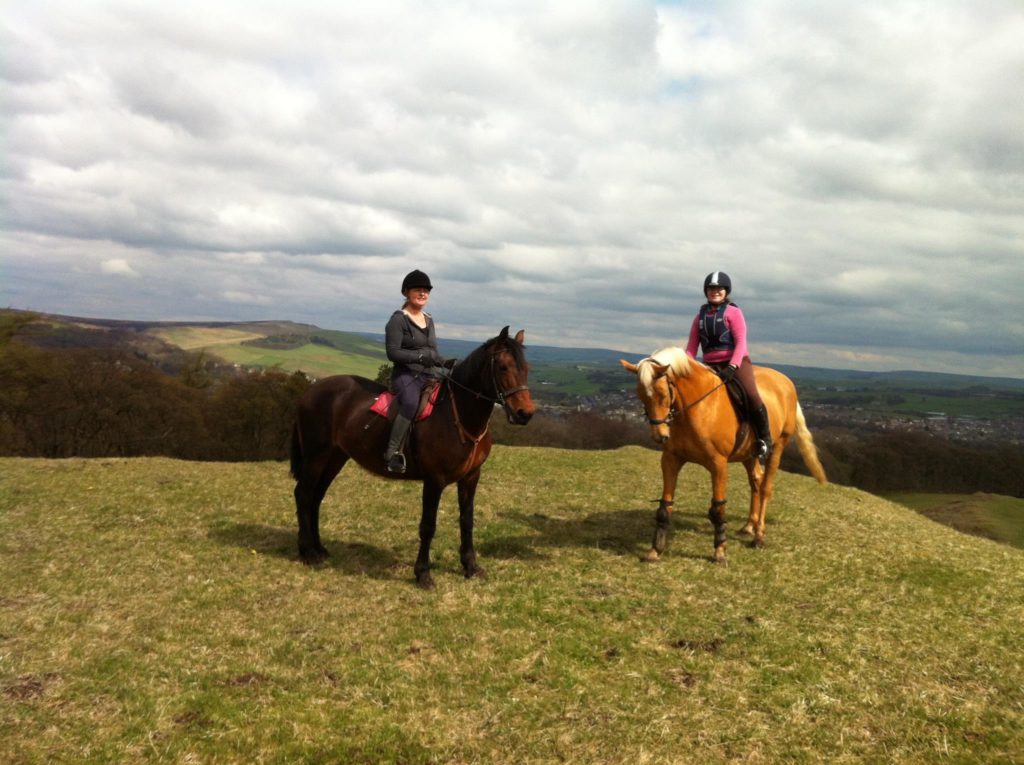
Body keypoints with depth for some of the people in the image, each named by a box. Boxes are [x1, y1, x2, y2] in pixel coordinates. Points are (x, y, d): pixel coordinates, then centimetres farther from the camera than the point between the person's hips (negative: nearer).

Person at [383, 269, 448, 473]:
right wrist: (422, 355, -19)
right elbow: (393, 353, -13)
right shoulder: (398, 320, -5)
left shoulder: (429, 320, 18)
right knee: (411, 403, -37)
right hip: (407, 374, -7)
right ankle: (393, 452, -32)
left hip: (431, 375, 7)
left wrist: (443, 362, 3)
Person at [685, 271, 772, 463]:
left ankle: (764, 439, -7)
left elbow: (741, 342, -10)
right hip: (711, 366, 5)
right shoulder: (700, 316, 12)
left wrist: (732, 367, -23)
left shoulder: (733, 312, -1)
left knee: (752, 396, -26)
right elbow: (692, 346, 9)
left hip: (736, 362, -5)